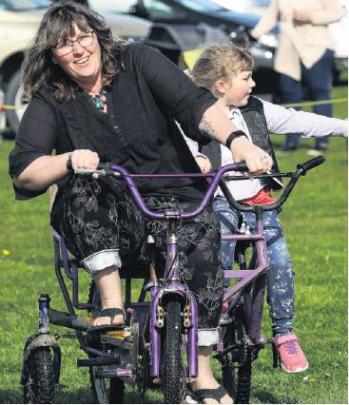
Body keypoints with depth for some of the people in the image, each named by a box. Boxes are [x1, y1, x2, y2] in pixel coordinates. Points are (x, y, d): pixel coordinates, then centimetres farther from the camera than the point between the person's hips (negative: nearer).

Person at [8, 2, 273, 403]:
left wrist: (237, 141, -31)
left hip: (172, 201, 0)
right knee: (83, 187, -32)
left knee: (203, 234, -32)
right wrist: (70, 160, -31)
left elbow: (194, 104, -12)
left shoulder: (138, 62, 2)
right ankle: (112, 305, -34)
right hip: (104, 221, 0)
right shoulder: (50, 102, 3)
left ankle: (202, 373, -26)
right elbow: (23, 172, -10)